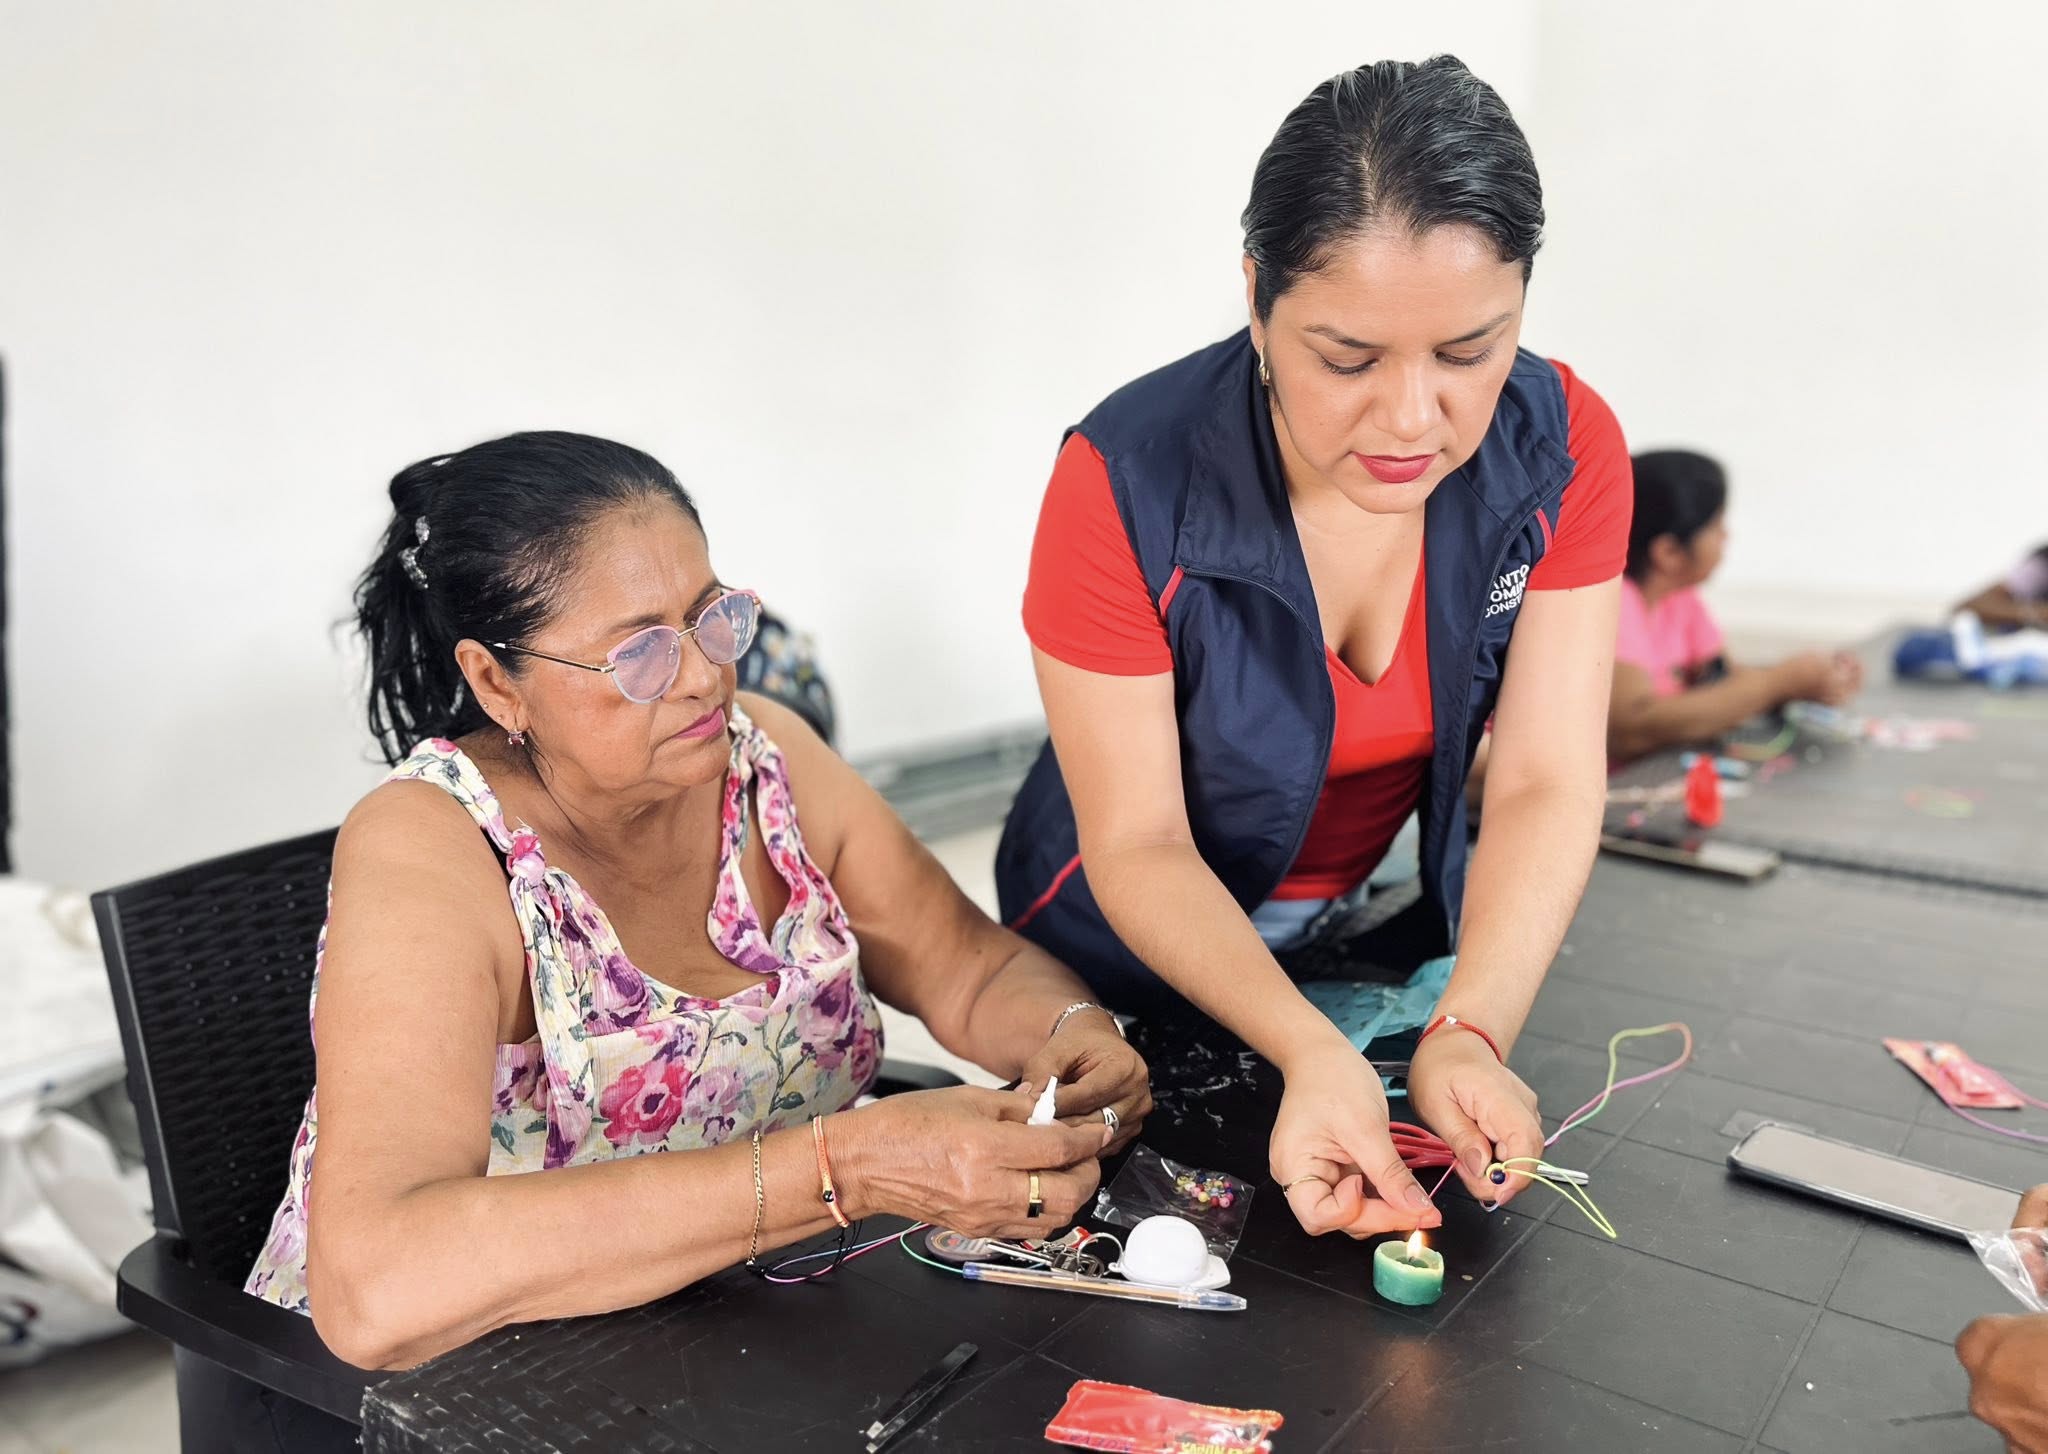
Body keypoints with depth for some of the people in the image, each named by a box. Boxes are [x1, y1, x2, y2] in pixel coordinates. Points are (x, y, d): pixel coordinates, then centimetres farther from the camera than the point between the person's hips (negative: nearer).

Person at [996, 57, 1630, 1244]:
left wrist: (1468, 1036, -38)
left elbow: (1545, 788, -22)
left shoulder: (1565, 449, -20)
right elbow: (1141, 849, -26)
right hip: (1145, 950, -2)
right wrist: (1311, 1050, -41)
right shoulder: (1128, 482, -31)